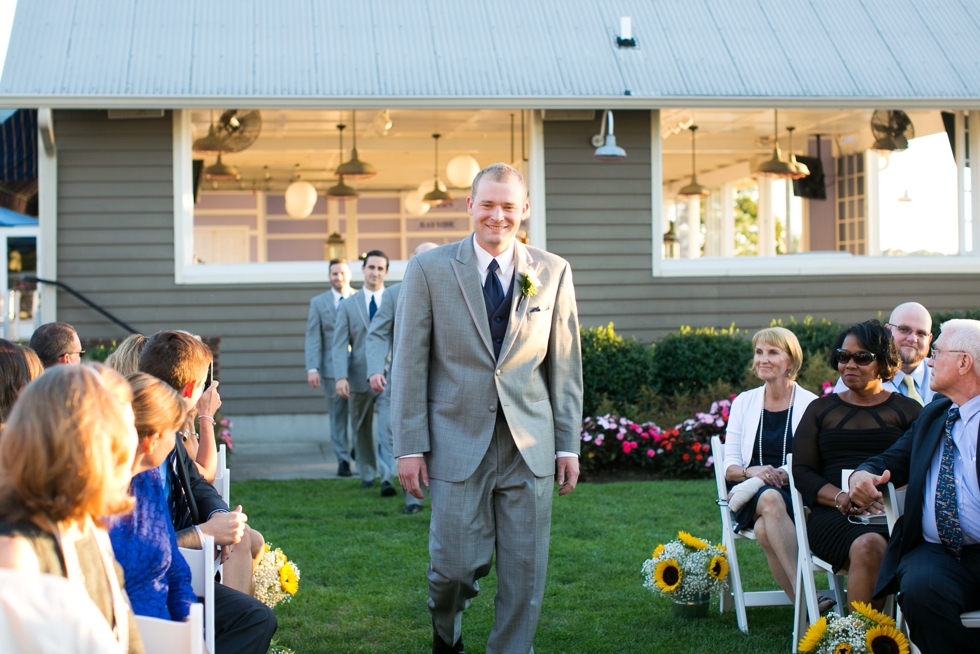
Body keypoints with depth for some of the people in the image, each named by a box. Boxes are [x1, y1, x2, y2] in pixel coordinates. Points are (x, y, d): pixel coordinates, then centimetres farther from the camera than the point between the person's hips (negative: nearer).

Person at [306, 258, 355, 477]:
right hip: (332, 367, 0)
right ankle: (343, 460, 13)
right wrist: (312, 368, -9)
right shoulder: (318, 303, 8)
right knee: (337, 416, 4)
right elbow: (312, 338, 3)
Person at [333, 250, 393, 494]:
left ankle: (387, 478, -19)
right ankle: (367, 475, 24)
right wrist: (340, 376, -13)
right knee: (362, 430, 11)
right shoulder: (348, 306, 8)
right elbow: (340, 344, 0)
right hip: (359, 378, 2)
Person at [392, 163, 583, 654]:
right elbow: (409, 364, 0)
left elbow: (565, 365, 9)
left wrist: (568, 445, 5)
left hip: (530, 446, 2)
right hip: (458, 442, -2)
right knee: (456, 563, 0)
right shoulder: (429, 269, 0)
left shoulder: (553, 273, 6)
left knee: (524, 569, 4)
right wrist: (409, 446, -5)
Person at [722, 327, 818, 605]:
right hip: (751, 495, 2)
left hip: (796, 495, -2)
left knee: (765, 530, -35)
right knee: (770, 499, -36)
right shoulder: (744, 402, 12)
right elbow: (729, 466, 8)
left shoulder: (810, 404, 4)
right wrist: (752, 472, -15)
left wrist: (785, 475, -20)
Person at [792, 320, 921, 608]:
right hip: (834, 517, 1)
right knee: (868, 546, -35)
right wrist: (839, 496, -9)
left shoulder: (908, 411, 18)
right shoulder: (821, 409, 22)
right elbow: (801, 471, 11)